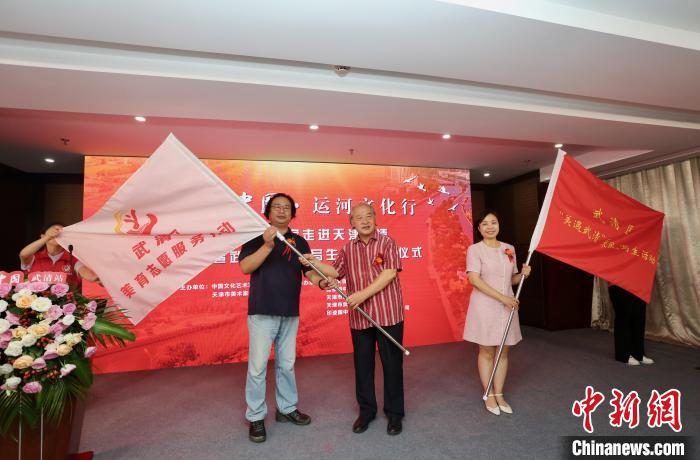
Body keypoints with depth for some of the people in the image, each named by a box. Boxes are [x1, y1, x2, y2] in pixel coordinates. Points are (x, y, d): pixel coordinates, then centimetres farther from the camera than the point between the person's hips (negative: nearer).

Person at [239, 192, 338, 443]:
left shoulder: (299, 242, 8)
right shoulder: (256, 237, -1)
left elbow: (310, 273, 3)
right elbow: (245, 267, -15)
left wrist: (322, 279, -18)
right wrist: (267, 245, -27)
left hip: (290, 313, 4)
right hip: (262, 312, -3)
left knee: (286, 364, 16)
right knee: (258, 366, 2)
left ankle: (287, 408, 33)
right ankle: (256, 417, 20)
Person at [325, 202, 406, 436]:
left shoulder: (387, 243, -4)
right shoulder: (347, 249, 8)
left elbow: (389, 274, -14)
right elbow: (335, 272, 11)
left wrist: (364, 293, -21)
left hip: (388, 315, -3)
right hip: (359, 317, 4)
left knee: (392, 364, 9)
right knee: (362, 365, 14)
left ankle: (394, 413, 28)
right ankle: (366, 410, 33)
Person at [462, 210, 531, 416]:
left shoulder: (509, 249, 8)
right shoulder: (475, 249, -9)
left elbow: (511, 279, 17)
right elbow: (474, 279, -17)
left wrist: (523, 274, -6)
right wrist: (502, 297, -19)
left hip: (507, 306, 5)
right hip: (485, 306, -5)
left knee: (503, 352, 11)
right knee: (486, 352, 5)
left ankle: (499, 394, 24)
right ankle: (489, 395, 20)